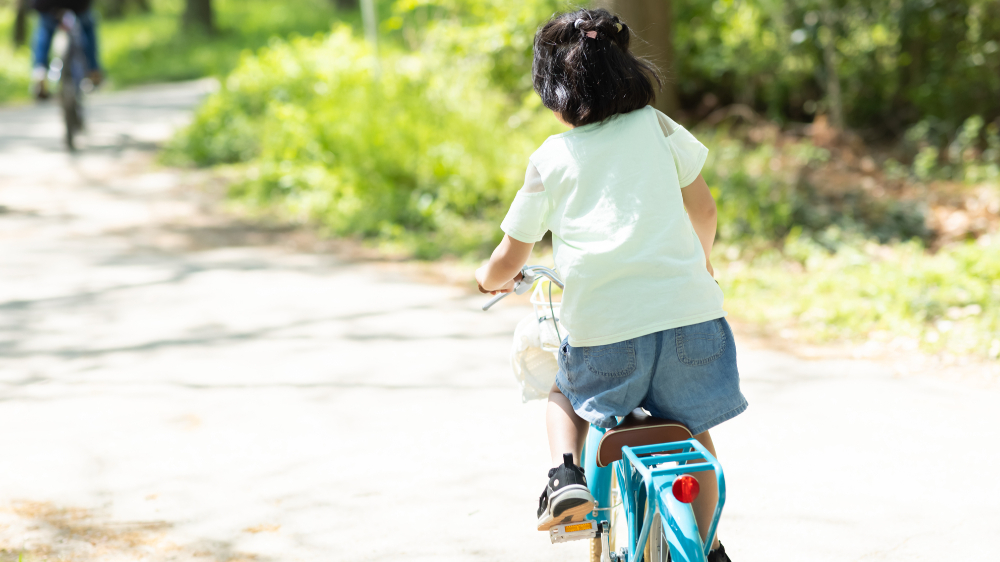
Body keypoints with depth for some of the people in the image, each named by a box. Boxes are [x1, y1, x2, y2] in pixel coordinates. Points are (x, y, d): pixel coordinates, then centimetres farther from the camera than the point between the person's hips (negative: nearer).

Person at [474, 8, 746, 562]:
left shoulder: (550, 159, 8)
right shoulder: (656, 127, 11)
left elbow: (507, 263, 12)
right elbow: (702, 208, 16)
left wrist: (489, 278, 34)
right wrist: (702, 261, 36)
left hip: (602, 331, -1)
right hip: (686, 309, 1)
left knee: (565, 396, 31)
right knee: (691, 429, 25)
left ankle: (566, 475, 5)